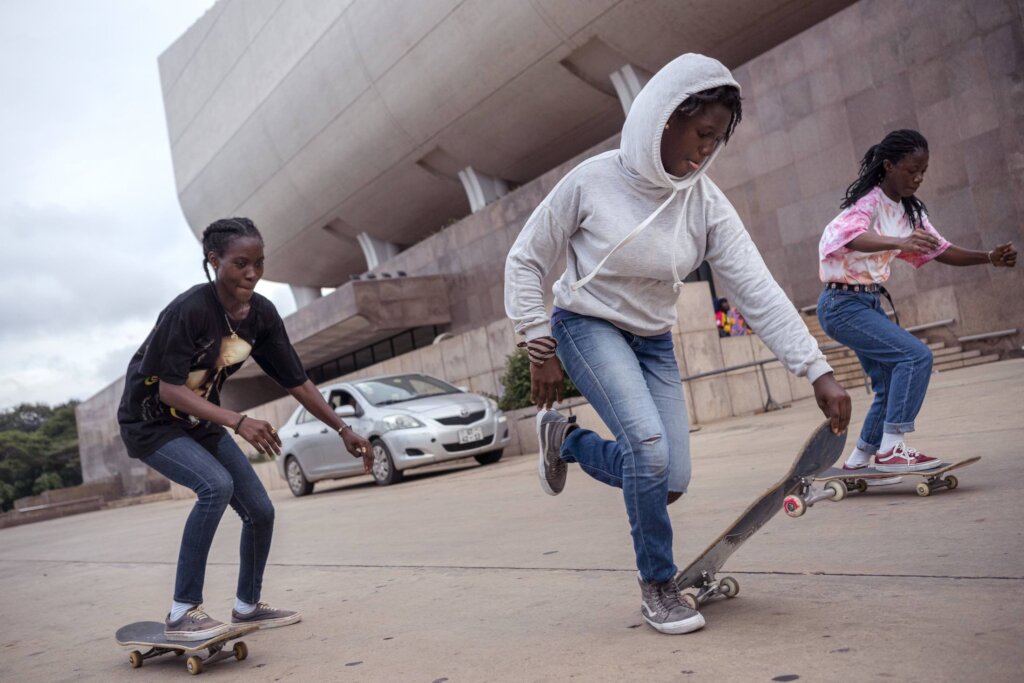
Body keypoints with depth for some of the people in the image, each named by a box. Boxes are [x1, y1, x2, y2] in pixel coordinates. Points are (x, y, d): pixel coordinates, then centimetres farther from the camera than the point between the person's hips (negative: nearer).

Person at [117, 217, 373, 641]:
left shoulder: (262, 315, -9)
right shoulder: (189, 310, -29)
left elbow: (295, 381, -4)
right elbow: (170, 388, -30)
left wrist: (342, 430, -7)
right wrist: (238, 422, -41)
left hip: (202, 422, 7)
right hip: (151, 423, -7)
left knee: (260, 511, 3)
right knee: (216, 484, -31)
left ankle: (247, 606, 27)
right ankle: (183, 612, -19)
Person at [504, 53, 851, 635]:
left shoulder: (706, 204, -10)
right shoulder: (592, 182, -18)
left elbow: (760, 292, -16)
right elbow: (526, 261, -9)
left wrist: (819, 372, -24)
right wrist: (541, 351, -12)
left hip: (653, 341, 5)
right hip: (587, 326, -4)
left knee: (670, 481, -4)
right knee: (648, 444, -26)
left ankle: (567, 439, 23)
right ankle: (657, 587, -3)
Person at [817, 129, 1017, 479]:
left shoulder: (909, 210, 10)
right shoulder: (868, 202, -16)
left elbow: (939, 250, 12)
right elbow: (853, 236, -38)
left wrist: (989, 258, -3)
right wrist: (899, 243, -56)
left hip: (870, 303, 9)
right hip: (843, 304, -9)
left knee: (892, 386, 11)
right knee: (916, 356, -21)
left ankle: (859, 459, 23)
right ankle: (891, 447, -20)